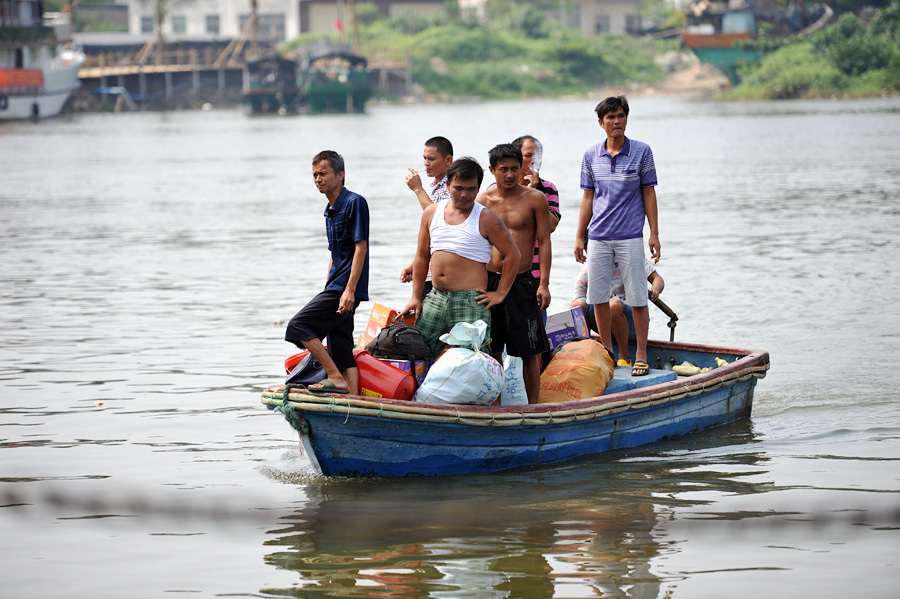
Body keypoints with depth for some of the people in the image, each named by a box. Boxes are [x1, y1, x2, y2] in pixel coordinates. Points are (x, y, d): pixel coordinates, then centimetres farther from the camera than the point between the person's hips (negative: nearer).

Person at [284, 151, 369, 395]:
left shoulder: (354, 202, -9)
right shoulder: (330, 210, 19)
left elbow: (360, 247, -15)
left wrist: (350, 290, -21)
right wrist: (327, 292, 20)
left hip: (347, 287, -9)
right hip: (336, 286, 9)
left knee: (298, 325, -13)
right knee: (341, 350, 5)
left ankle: (335, 378, -13)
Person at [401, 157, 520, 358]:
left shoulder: (486, 219, -2)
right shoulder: (432, 213, 11)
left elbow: (512, 255, 1)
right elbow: (422, 256, 17)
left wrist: (500, 294, -3)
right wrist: (416, 297, 14)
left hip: (470, 301, -5)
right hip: (435, 299, 5)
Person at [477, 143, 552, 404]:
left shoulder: (535, 198, -1)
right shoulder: (482, 201, 5)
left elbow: (544, 241, -1)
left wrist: (544, 284, -8)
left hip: (522, 282, -2)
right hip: (488, 281, 2)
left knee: (529, 351, -1)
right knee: (491, 349, 6)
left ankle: (533, 407, 5)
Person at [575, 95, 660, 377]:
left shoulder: (641, 152, 0)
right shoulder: (591, 155, 7)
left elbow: (649, 193, 2)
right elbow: (588, 197, 12)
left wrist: (654, 234, -2)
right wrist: (579, 237, 10)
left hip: (630, 236, -3)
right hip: (598, 238, 3)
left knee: (637, 298, -2)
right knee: (598, 297, 4)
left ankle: (641, 355, 7)